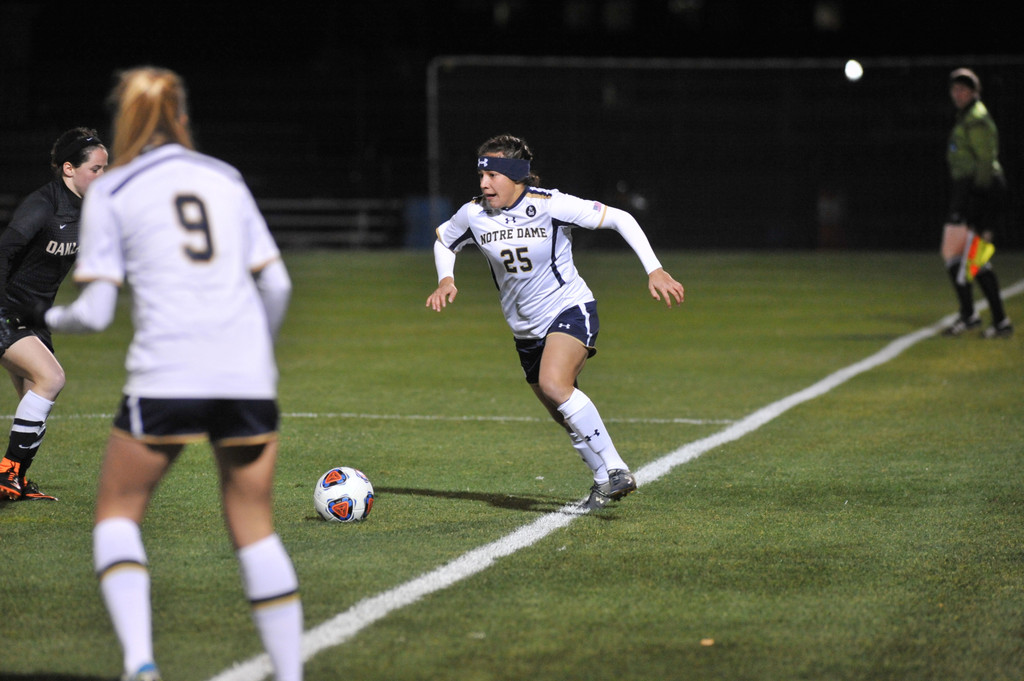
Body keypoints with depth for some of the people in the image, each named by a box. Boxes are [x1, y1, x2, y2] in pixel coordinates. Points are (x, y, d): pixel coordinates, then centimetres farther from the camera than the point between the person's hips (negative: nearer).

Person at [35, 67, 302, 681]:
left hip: (166, 374, -3)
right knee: (255, 529, 12)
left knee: (118, 513, 12)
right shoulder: (226, 178, 16)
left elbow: (96, 312, 0)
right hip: (248, 375, 3)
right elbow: (276, 285, 13)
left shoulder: (109, 192, 5)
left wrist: (45, 319, 20)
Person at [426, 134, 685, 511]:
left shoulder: (550, 205, -19)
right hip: (526, 328, 6)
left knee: (554, 384, -31)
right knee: (564, 416, 11)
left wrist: (654, 270, -23)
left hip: (570, 310, -6)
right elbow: (444, 240, 18)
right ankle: (605, 482, 30)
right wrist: (445, 280, -2)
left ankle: (615, 470, -27)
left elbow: (620, 219, -16)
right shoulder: (473, 215, -5)